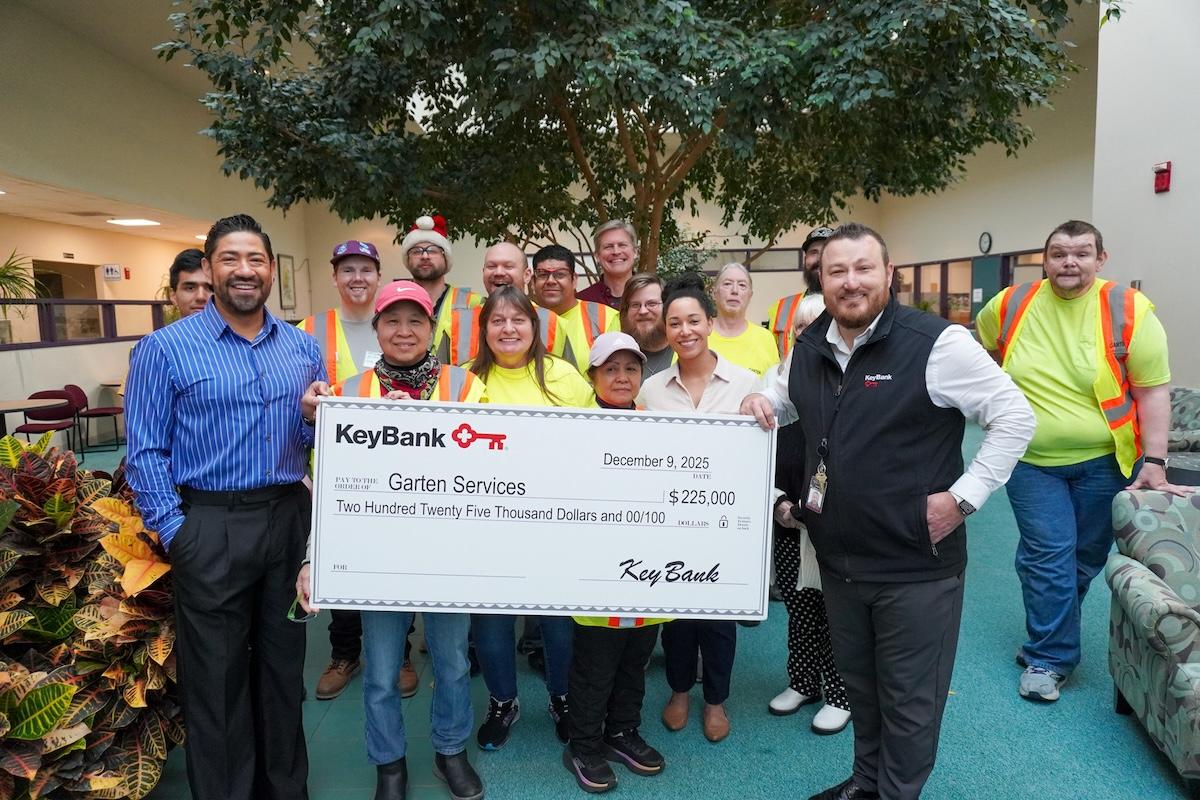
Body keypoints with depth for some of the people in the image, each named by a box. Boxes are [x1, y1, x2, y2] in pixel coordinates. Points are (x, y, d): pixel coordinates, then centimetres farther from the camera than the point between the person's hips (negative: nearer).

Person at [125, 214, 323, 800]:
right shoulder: (165, 348, -3)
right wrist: (175, 530, -11)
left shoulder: (303, 348, 8)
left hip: (289, 519, 4)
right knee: (216, 672, 9)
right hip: (210, 526, -3)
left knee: (283, 662, 16)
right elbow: (146, 452, -4)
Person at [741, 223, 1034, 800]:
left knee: (909, 699, 11)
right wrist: (761, 400, 1)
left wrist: (964, 496, -15)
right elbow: (786, 398, 23)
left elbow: (1014, 417, -11)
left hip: (916, 565, -6)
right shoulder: (809, 347, 3)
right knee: (858, 682, 24)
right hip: (837, 559, 6)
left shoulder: (935, 342, -16)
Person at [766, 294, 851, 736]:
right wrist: (778, 501, -4)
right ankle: (802, 682, 35)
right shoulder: (777, 377, 5)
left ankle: (839, 694, 27)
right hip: (787, 520, 4)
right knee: (798, 606, 15)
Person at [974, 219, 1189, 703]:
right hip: (1031, 461, 0)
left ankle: (1045, 642, 33)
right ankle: (1051, 656, 14)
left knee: (1086, 558, 12)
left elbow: (1153, 391, -7)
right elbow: (978, 351, 16)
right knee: (1048, 556, -3)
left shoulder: (1128, 310, -9)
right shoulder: (1011, 305, -4)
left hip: (1103, 462, 0)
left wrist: (1154, 461, -11)